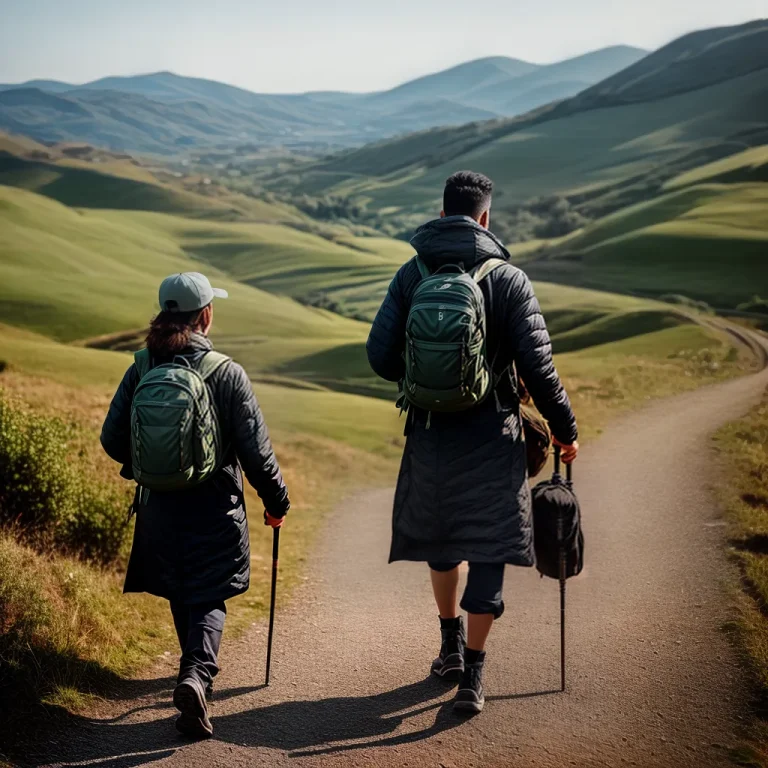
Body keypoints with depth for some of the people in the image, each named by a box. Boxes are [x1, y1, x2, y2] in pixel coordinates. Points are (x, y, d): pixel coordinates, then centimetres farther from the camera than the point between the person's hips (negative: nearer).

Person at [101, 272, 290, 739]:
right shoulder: (227, 374, -13)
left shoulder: (140, 371, -4)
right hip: (213, 511, -3)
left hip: (159, 508, 3)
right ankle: (198, 674, -18)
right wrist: (277, 502, 4)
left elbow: (113, 441, 1)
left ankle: (199, 670, 35)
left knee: (181, 595, 21)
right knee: (209, 598, 5)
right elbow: (255, 450, -11)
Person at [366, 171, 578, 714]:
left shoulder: (411, 275, 0)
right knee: (487, 547, 3)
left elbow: (381, 356, -3)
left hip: (431, 432, 3)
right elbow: (537, 365, -10)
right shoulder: (509, 279, -7)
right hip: (492, 436, -3)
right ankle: (472, 675, 1)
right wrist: (565, 428, 3)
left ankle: (452, 646, 36)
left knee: (441, 540, 22)